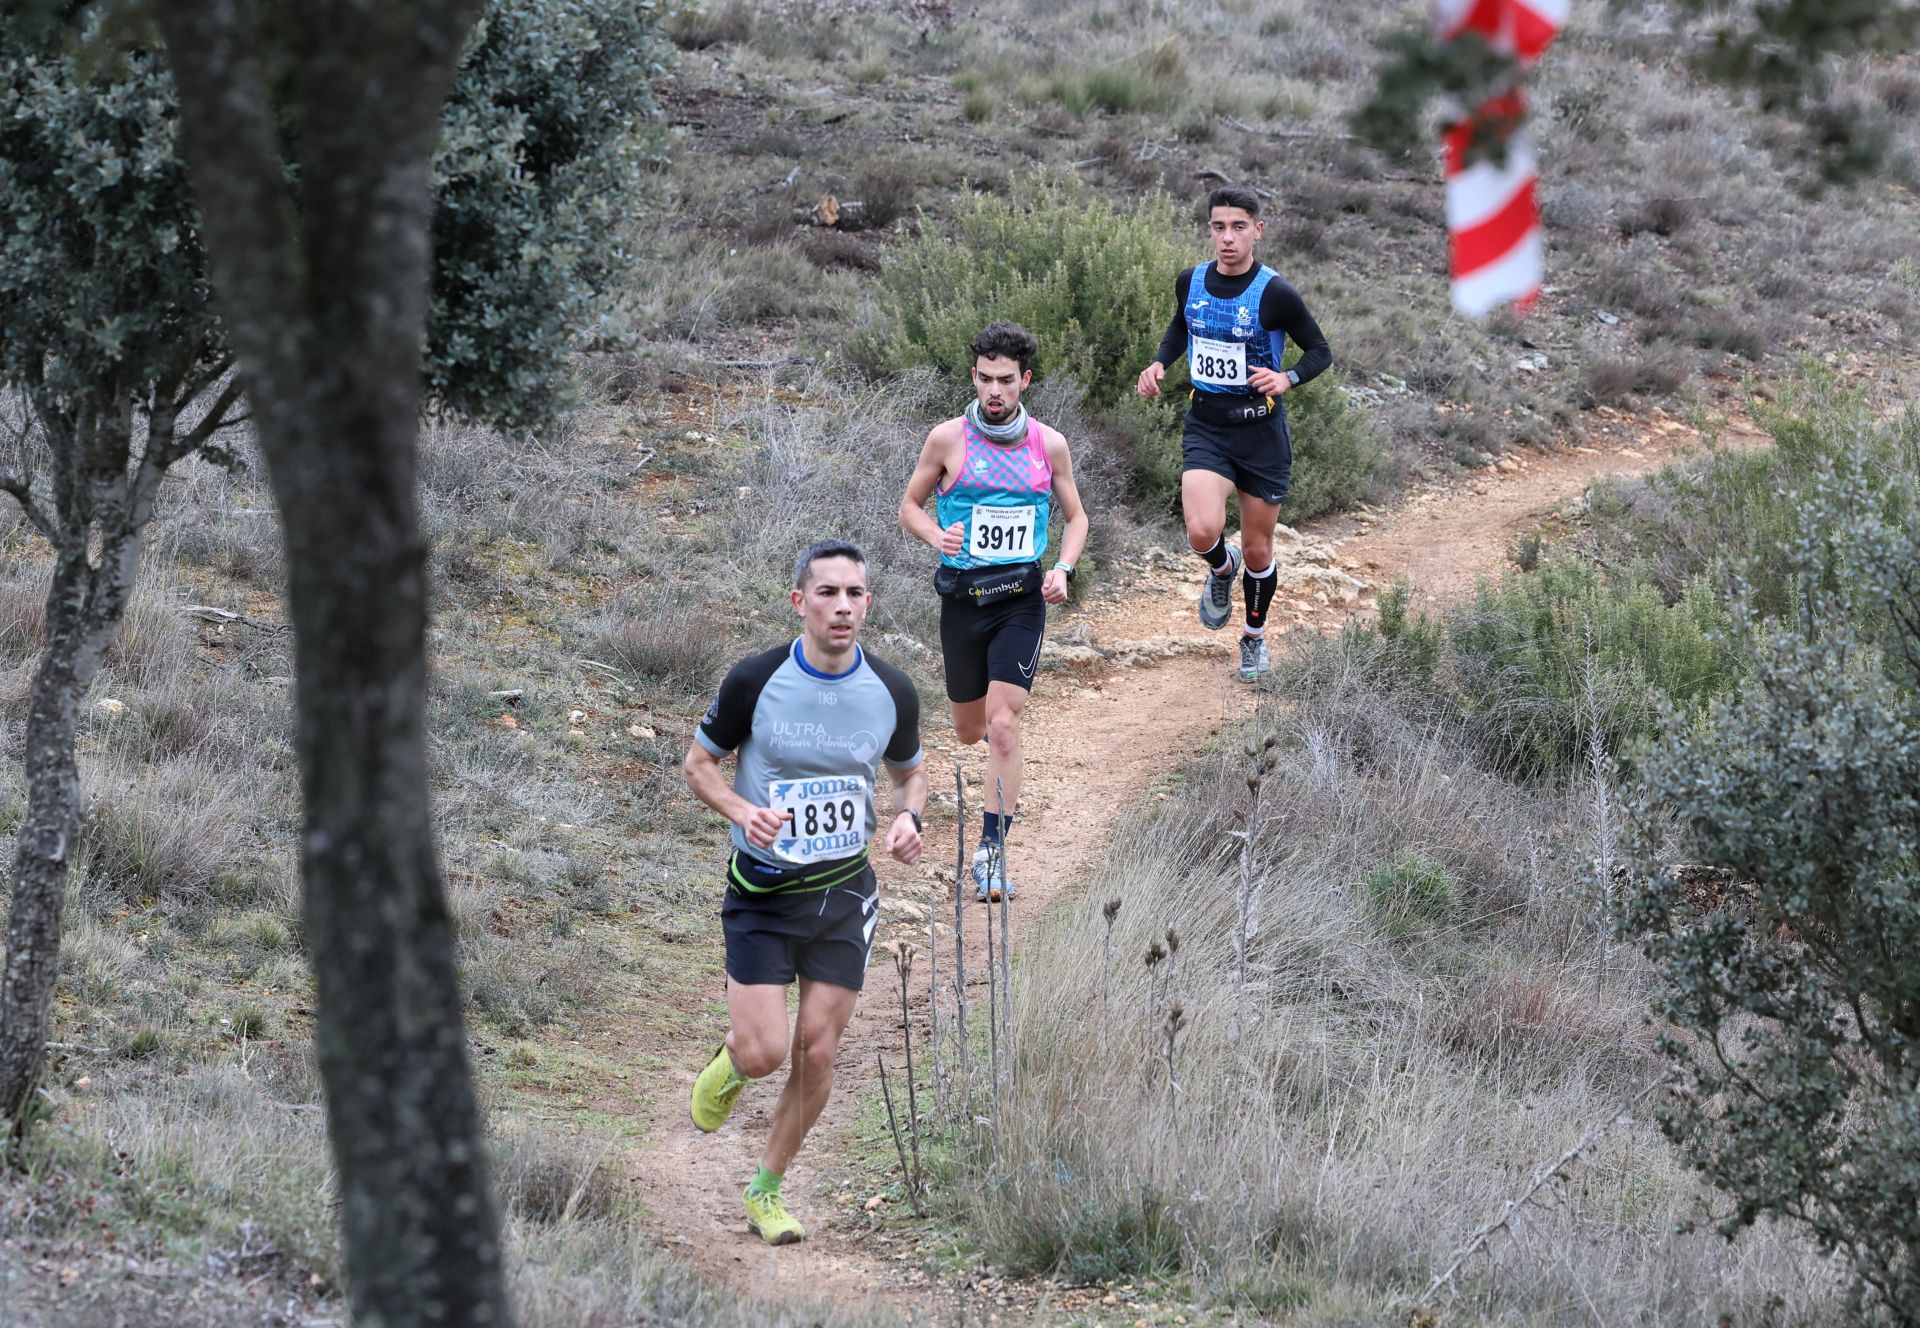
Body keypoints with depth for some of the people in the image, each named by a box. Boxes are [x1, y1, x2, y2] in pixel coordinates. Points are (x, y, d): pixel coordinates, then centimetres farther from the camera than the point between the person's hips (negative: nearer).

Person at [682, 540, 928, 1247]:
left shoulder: (892, 692, -5)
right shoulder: (755, 681, -13)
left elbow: (910, 769, 14)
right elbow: (699, 763, -1)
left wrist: (907, 817, -9)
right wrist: (743, 811, -21)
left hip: (844, 892, 3)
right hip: (762, 891, -2)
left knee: (816, 1055, 1)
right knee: (762, 1052, -10)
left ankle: (766, 1190, 21)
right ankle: (727, 1063, 29)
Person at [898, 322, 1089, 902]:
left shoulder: (1049, 445, 0)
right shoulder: (948, 439, -4)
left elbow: (1076, 517, 13)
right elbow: (910, 506, 6)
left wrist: (1063, 570, -6)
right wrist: (937, 536, -16)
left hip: (1023, 598, -1)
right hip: (963, 596, 1)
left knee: (1003, 725, -16)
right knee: (969, 730, 14)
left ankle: (992, 849, -13)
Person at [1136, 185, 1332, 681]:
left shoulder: (1275, 294, -13)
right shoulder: (1191, 283, -1)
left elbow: (1320, 351, -3)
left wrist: (1287, 379, -22)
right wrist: (1160, 363, 3)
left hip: (1261, 432, -2)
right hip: (1205, 426, 2)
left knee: (1257, 550, 9)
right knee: (1202, 531, -22)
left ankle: (1254, 638, 35)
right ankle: (1222, 569, 15)